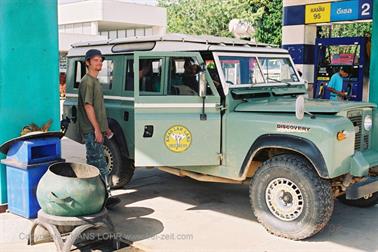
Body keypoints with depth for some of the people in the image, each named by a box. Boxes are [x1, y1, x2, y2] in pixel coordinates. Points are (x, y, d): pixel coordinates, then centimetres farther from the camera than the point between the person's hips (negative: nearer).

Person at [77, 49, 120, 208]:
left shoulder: (95, 81, 18)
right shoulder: (87, 82, -11)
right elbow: (88, 106, -18)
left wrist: (105, 127, 21)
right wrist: (97, 129, -21)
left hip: (96, 130, 10)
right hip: (91, 130, -10)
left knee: (93, 163, 13)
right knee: (100, 165, -10)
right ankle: (106, 196, -8)